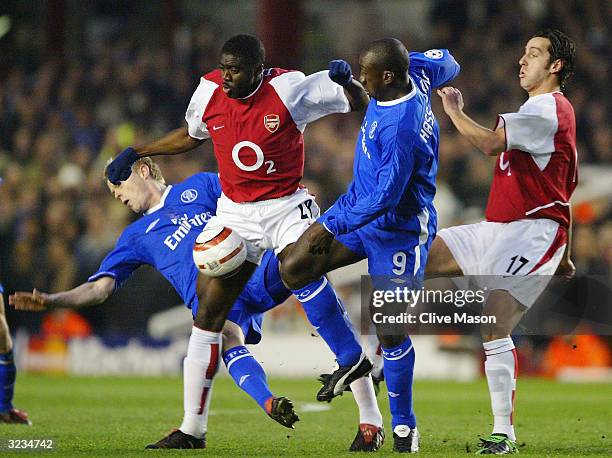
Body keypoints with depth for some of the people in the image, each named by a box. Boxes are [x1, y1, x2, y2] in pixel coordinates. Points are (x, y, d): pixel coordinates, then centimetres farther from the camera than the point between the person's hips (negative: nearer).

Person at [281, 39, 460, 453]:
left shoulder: (400, 130, -34)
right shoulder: (414, 71, -9)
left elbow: (386, 198, -30)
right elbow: (447, 64, 14)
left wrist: (332, 226, -19)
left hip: (398, 228, -10)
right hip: (361, 202, 10)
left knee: (390, 332, -4)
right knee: (293, 270, 1)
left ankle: (405, 427, 12)